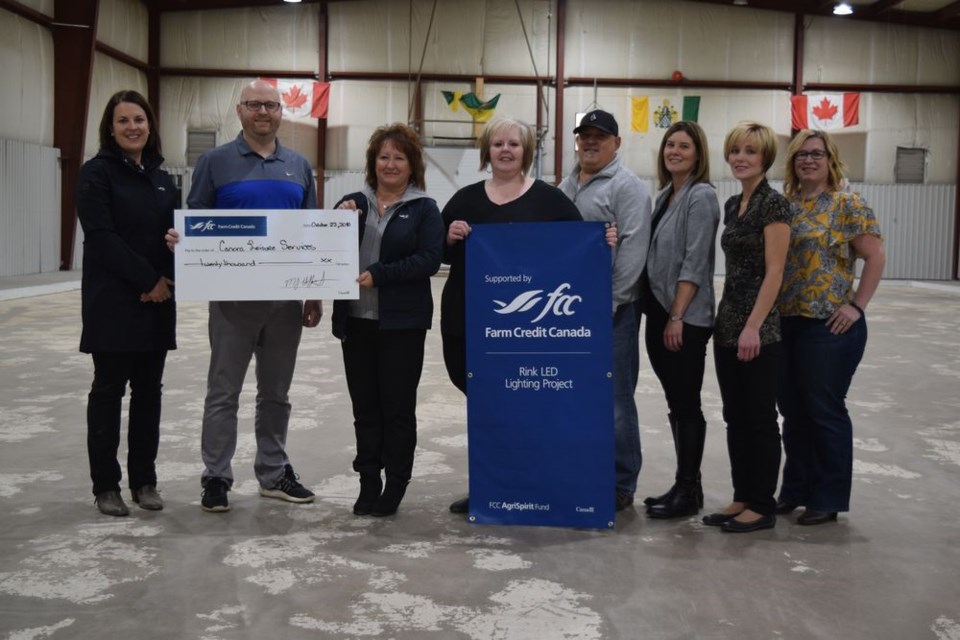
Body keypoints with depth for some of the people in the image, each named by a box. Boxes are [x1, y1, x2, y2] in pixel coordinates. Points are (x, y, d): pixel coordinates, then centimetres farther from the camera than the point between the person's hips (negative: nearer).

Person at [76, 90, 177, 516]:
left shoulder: (161, 178, 14)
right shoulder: (97, 173, -4)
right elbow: (102, 238, -14)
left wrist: (167, 281, -6)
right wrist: (148, 280, -16)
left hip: (157, 303, 5)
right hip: (112, 301, -5)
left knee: (148, 391, 9)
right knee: (109, 391, 2)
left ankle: (144, 480, 18)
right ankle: (106, 485, 11)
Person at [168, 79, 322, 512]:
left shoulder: (299, 167, 11)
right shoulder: (215, 162, 1)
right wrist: (180, 239, -23)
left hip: (287, 298, 3)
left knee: (276, 392, 12)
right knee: (223, 392, 3)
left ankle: (274, 473, 23)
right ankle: (216, 477, 13)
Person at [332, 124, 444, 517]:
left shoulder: (423, 209, 1)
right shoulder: (353, 202, 12)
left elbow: (428, 260, -10)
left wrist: (378, 275, -17)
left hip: (401, 322, -4)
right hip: (356, 320, 4)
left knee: (398, 406, 3)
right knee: (364, 406, 9)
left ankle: (395, 485, 14)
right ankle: (368, 482, 19)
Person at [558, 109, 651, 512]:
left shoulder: (627, 186, -6)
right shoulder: (565, 186, 18)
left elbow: (633, 249, -15)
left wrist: (608, 304, -19)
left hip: (611, 311, -7)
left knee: (613, 400, -2)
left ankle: (620, 485, 9)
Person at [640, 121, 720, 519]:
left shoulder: (701, 196, -10)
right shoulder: (665, 195, 15)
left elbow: (695, 262, -16)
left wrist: (677, 316, -18)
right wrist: (660, 314, 12)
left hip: (686, 318, -8)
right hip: (659, 313, 8)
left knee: (686, 404, 0)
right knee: (675, 405, 13)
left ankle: (688, 491, 10)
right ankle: (685, 485, 22)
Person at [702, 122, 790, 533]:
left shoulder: (774, 204, -10)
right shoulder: (733, 205, 14)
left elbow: (774, 272, -15)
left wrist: (754, 327, -20)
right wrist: (726, 319, 15)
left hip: (759, 329, -8)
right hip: (727, 323, 8)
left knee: (760, 417, 1)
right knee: (734, 416, 12)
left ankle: (763, 506, 12)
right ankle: (742, 497, 22)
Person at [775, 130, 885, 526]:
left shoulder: (848, 205, -5)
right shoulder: (783, 205, 10)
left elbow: (875, 257, -8)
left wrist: (857, 306, -13)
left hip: (829, 326, -5)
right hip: (784, 322, 6)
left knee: (824, 410, 2)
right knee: (792, 410, 12)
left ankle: (828, 498, 14)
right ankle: (795, 488, 26)